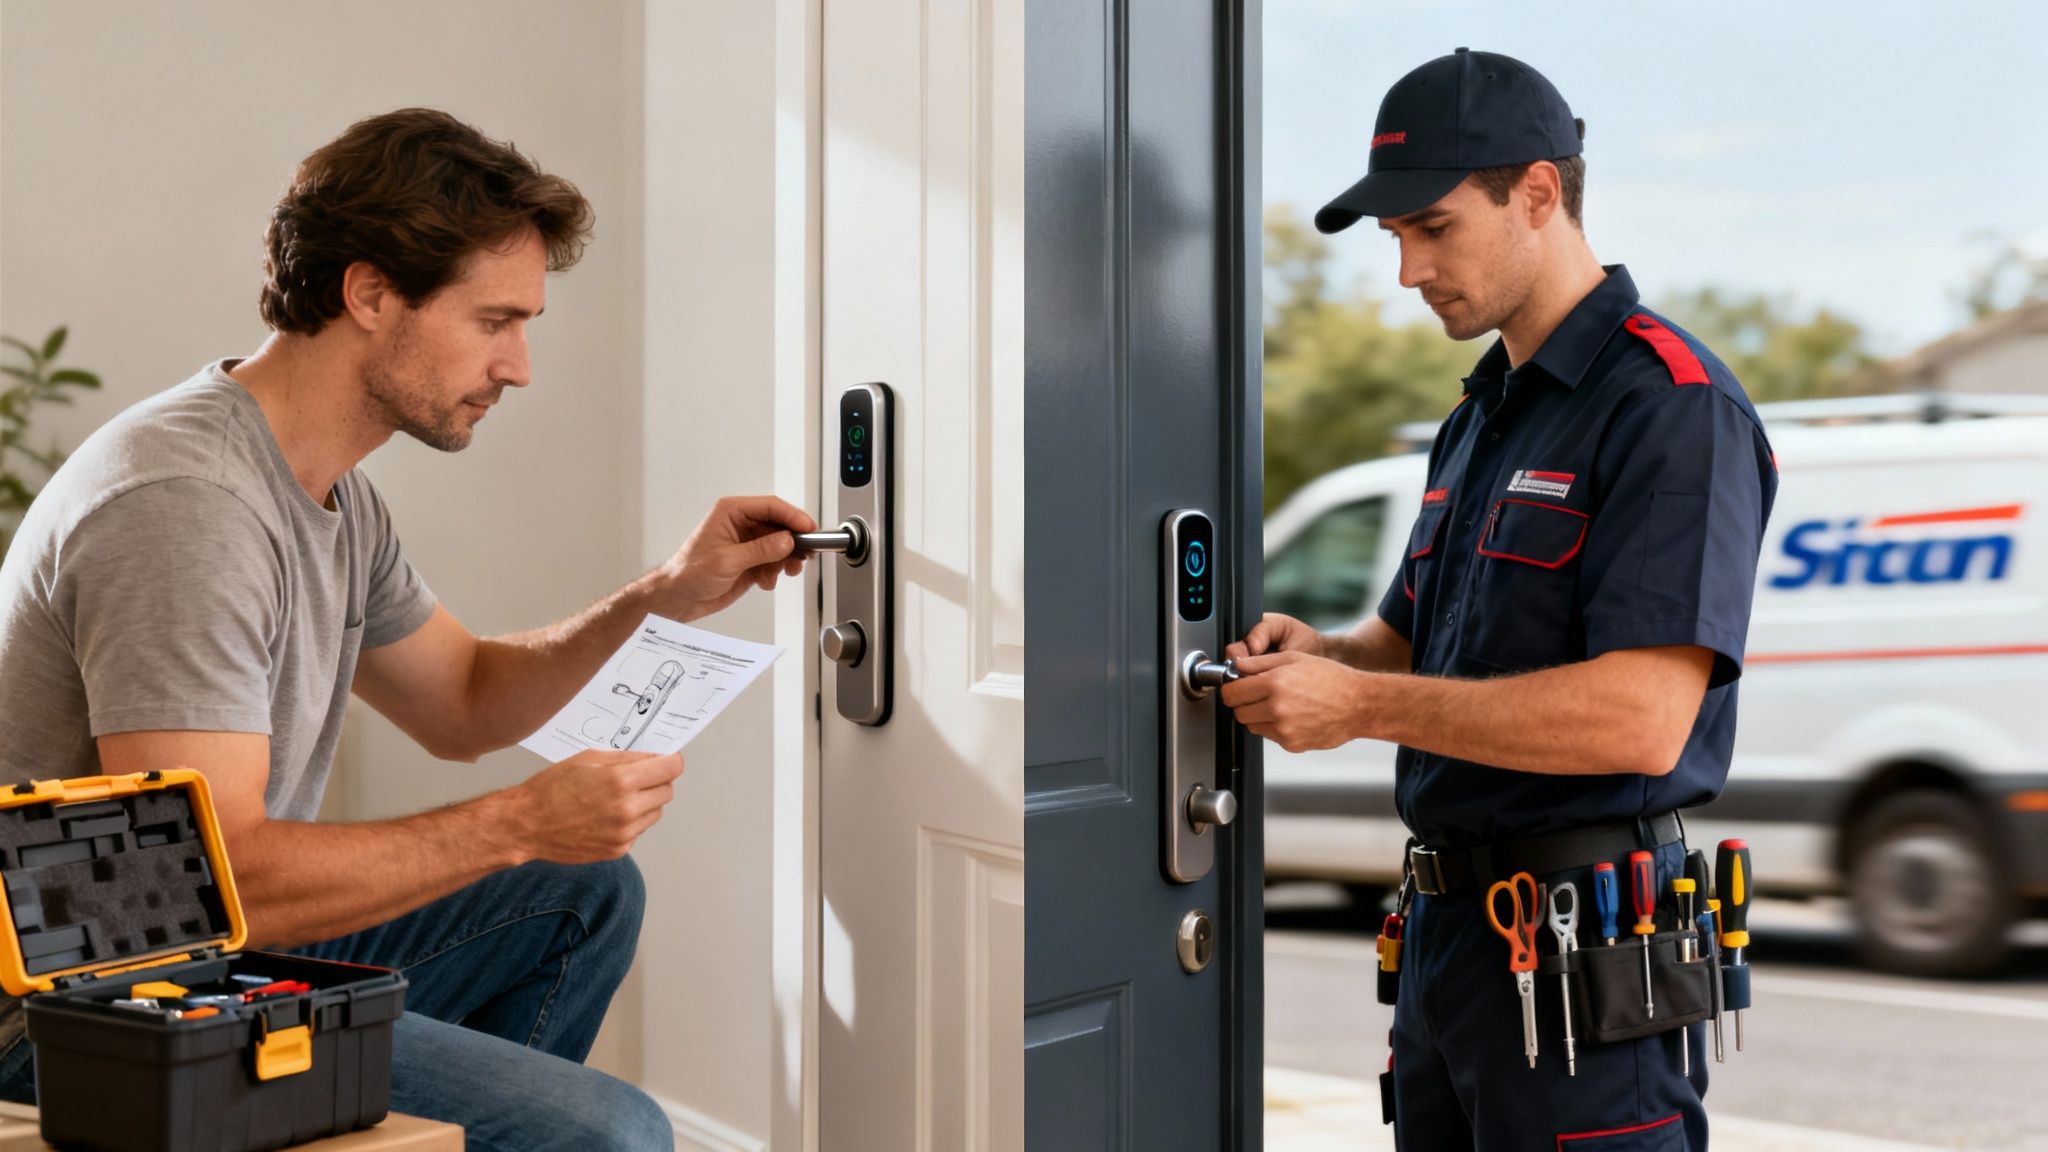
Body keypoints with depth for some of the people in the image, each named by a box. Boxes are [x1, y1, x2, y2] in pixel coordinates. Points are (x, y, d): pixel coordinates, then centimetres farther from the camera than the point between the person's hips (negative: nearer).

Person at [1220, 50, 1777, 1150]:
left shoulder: (1672, 405, -14)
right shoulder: (1480, 417, 16)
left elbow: (1641, 718, -24)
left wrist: (1359, 704, -22)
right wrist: (1317, 656, -1)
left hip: (1587, 954, -9)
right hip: (1445, 927, 9)